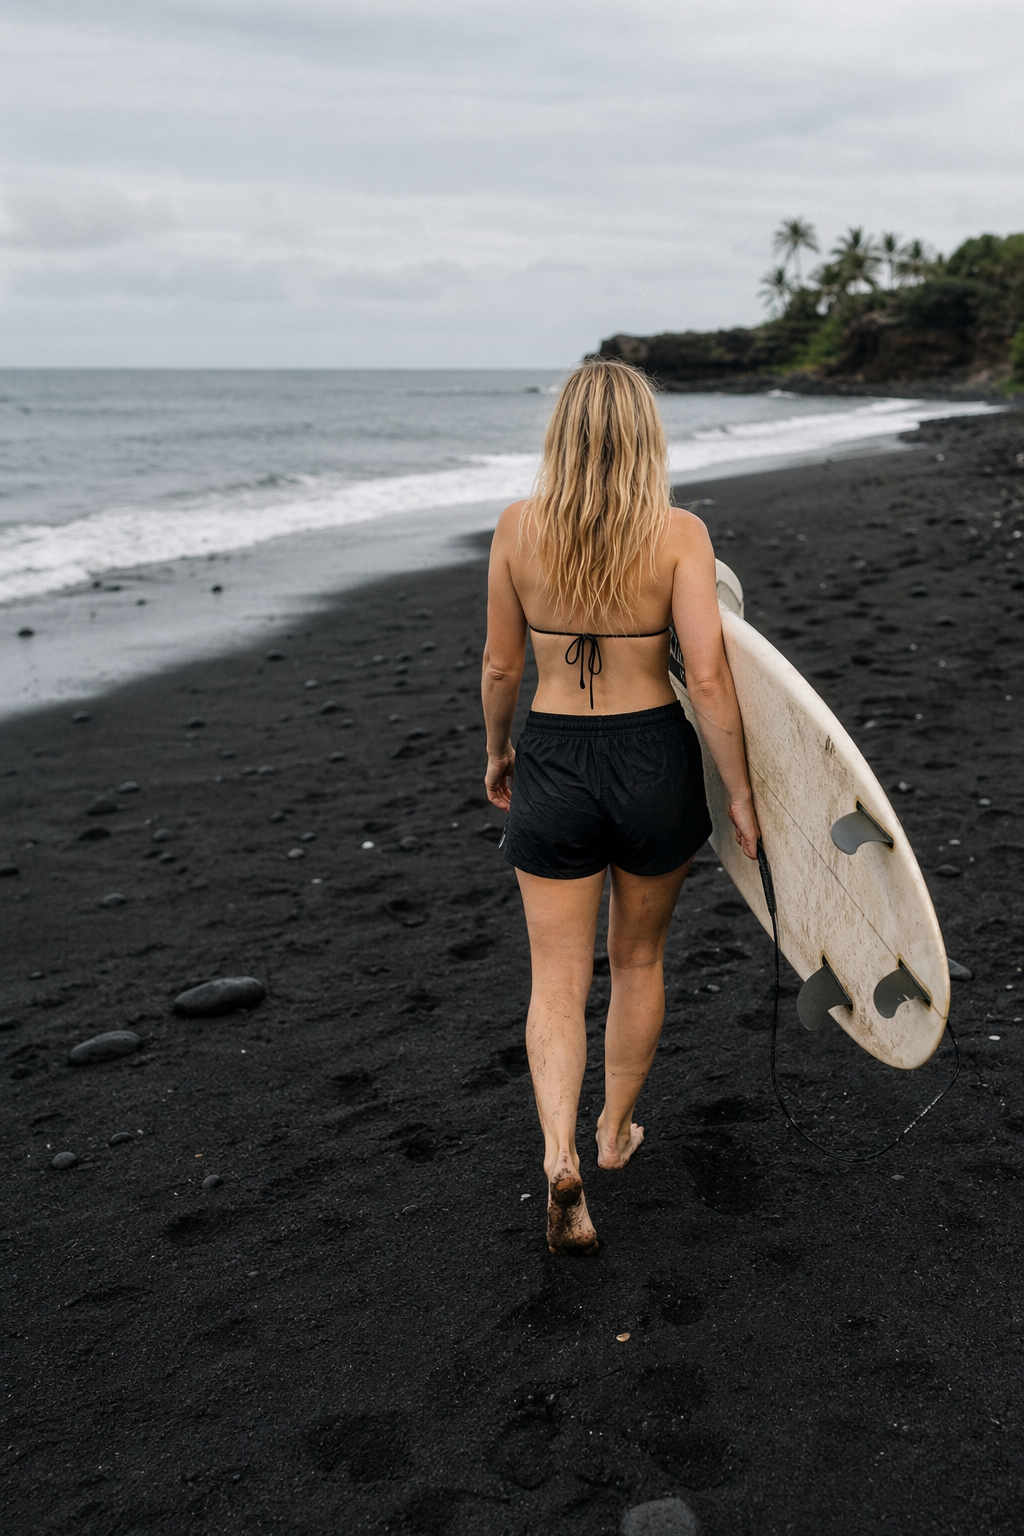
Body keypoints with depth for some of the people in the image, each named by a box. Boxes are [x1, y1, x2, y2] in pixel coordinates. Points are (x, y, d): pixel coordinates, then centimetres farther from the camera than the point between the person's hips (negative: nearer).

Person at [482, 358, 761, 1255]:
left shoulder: (518, 527, -5)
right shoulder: (679, 533, -10)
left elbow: (502, 665, 1)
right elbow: (708, 677, -13)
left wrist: (496, 751, 18)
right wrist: (741, 792, -3)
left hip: (553, 761, 0)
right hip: (655, 758, 0)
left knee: (557, 978, 9)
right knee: (639, 960, 21)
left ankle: (560, 1153, -10)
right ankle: (617, 1131, 38)